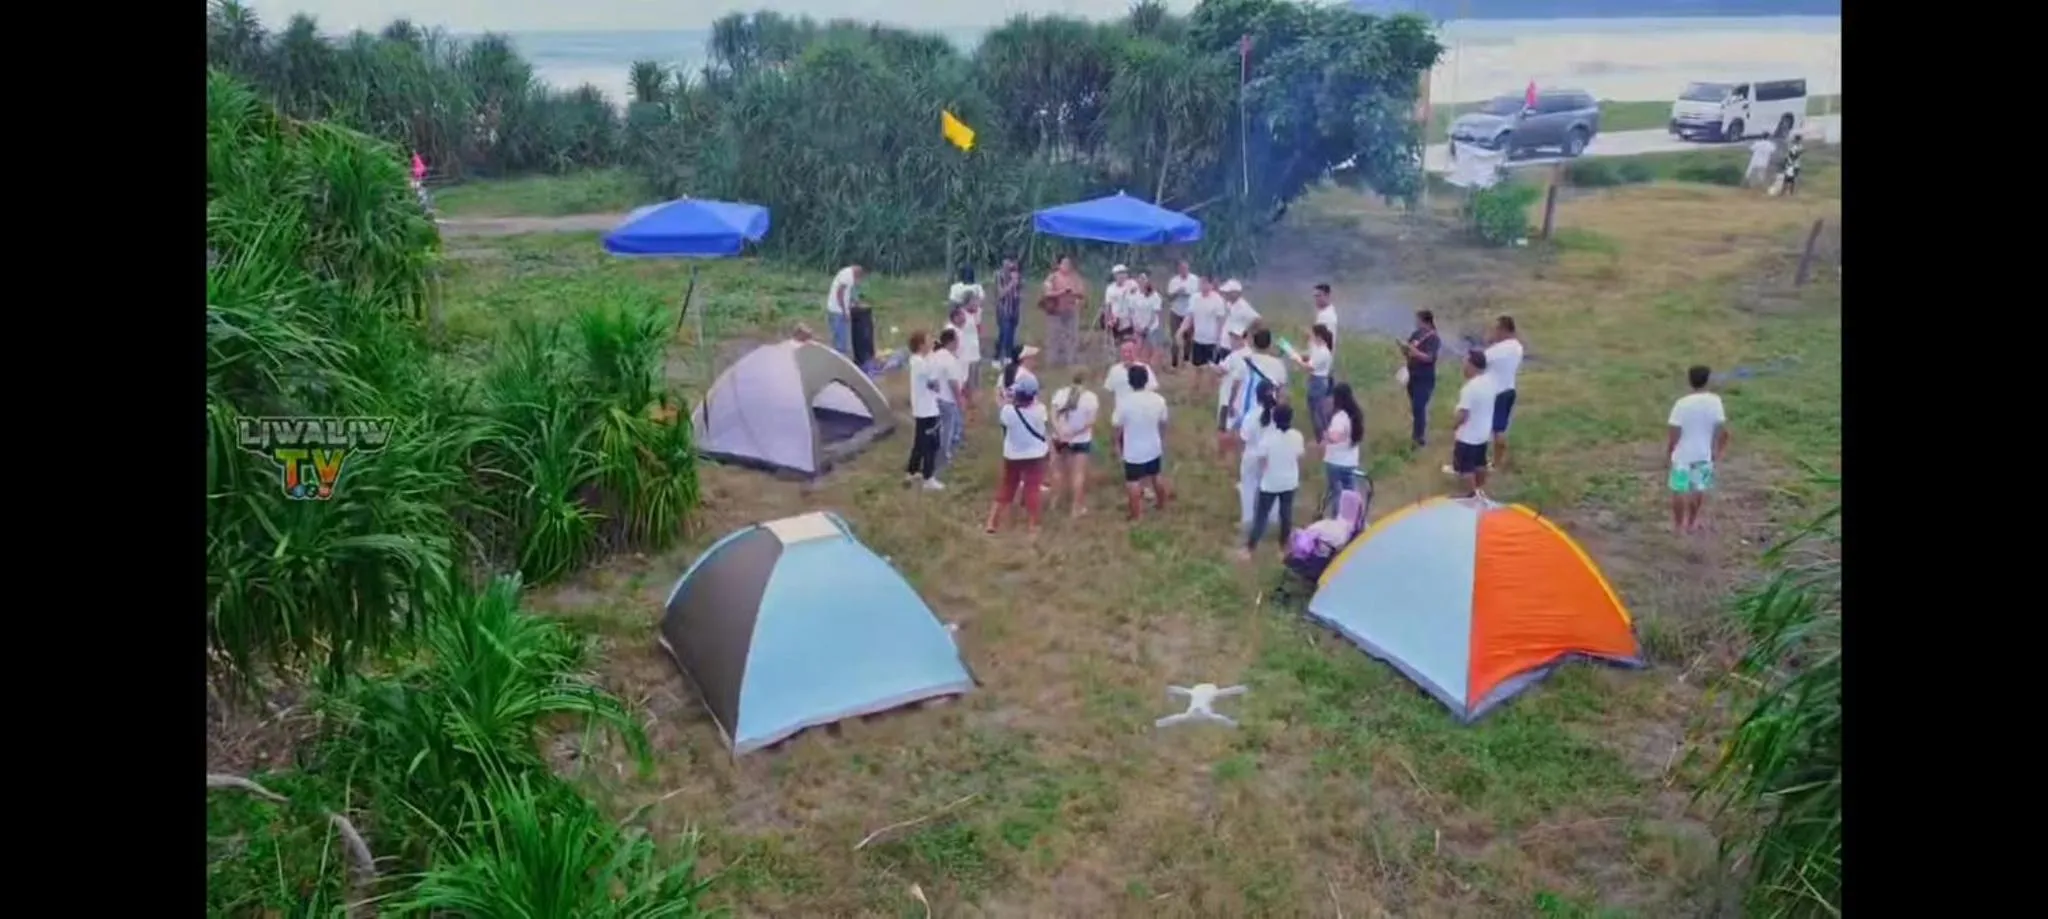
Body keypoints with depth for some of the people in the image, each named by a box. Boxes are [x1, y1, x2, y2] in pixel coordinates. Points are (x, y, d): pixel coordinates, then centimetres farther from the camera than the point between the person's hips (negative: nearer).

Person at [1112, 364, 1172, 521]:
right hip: (1154, 448, 4)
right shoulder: (1158, 400, -13)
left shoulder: (1124, 403, -23)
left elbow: (1118, 427, -11)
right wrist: (1162, 440, 19)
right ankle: (1161, 504, 44)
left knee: (1133, 482, 11)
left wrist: (1118, 444, 7)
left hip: (1133, 451, -4)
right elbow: (1163, 423, 1)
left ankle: (1135, 514, 22)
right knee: (1156, 476, 24)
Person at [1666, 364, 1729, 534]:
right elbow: (1721, 430, -5)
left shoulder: (1682, 404, -20)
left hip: (1683, 455, -3)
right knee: (1698, 489, 21)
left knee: (1679, 490, 14)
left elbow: (1675, 432, -16)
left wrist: (1669, 449, 1)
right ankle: (1692, 522, 34)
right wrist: (1717, 450, 9)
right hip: (1704, 454, 3)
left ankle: (1678, 524, 27)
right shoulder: (1715, 401, -11)